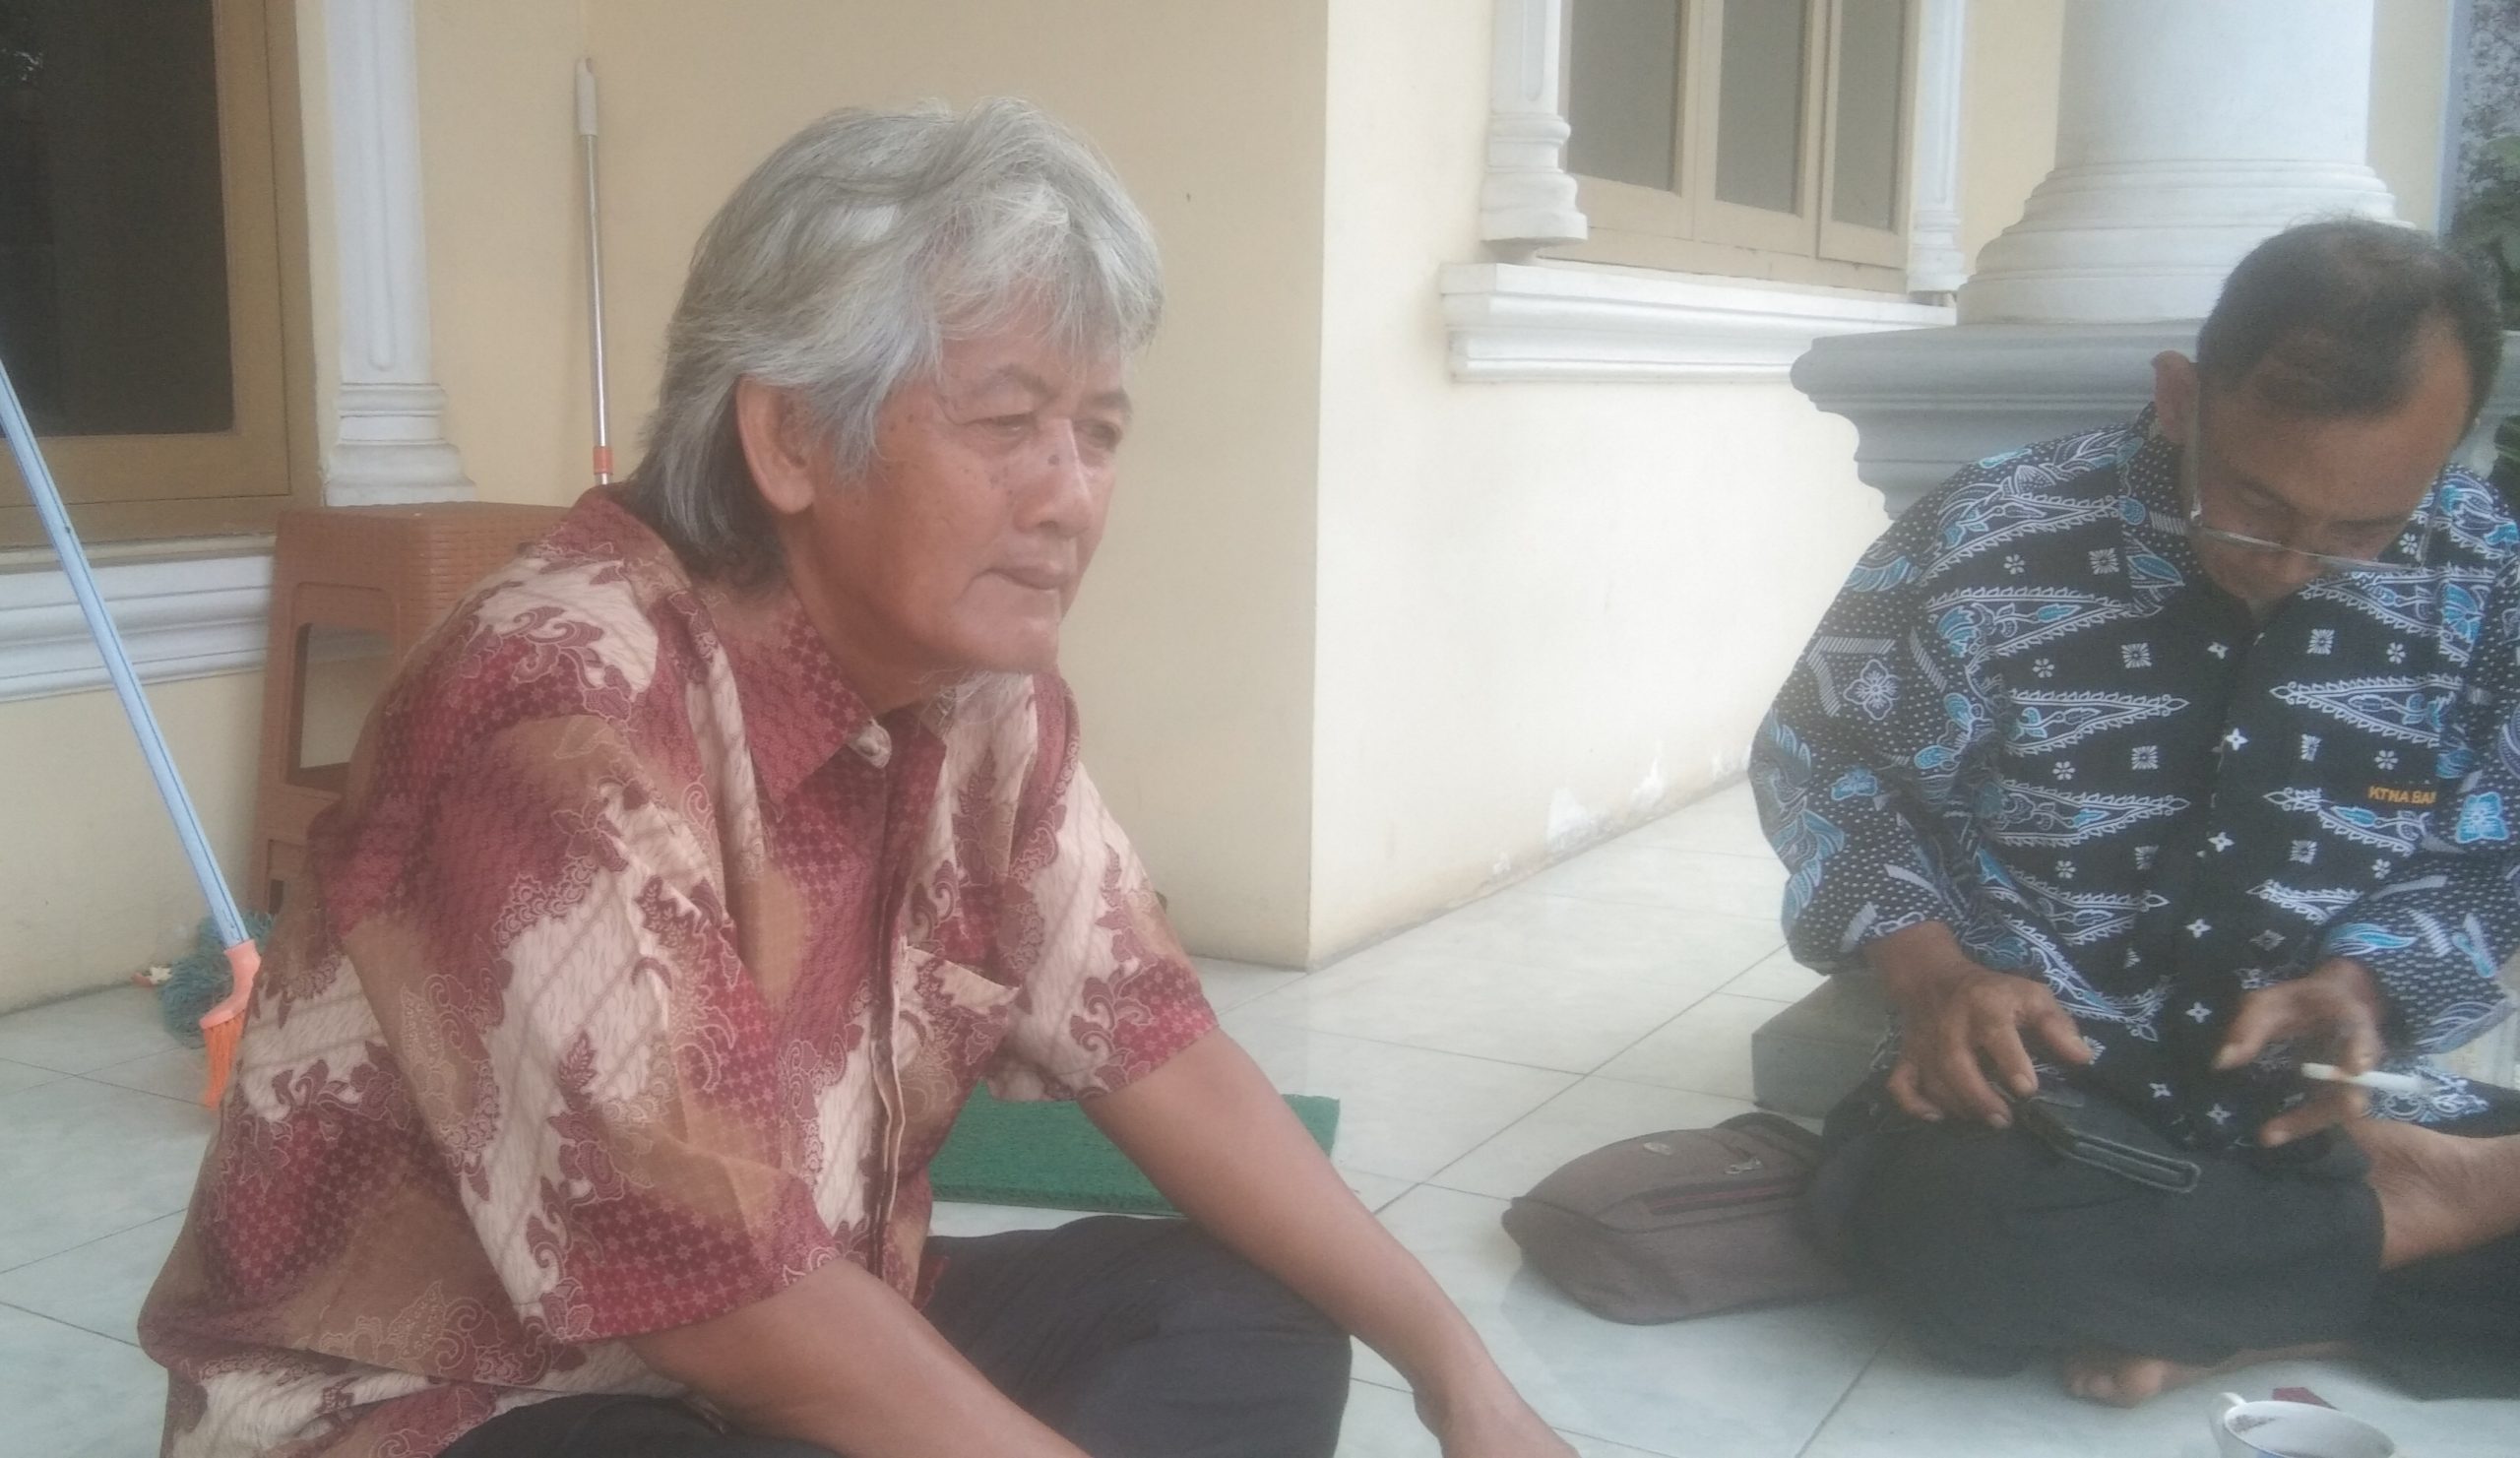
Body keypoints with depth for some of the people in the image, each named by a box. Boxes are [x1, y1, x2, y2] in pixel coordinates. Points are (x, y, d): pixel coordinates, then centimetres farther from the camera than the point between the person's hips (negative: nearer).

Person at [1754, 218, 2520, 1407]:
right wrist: (1929, 969, -18)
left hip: (2331, 1102, 2)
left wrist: (2358, 987, -15)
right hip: (2042, 1089, -1)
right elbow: (1814, 760, -2)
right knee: (1962, 1226, -37)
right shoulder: (1989, 548, -14)